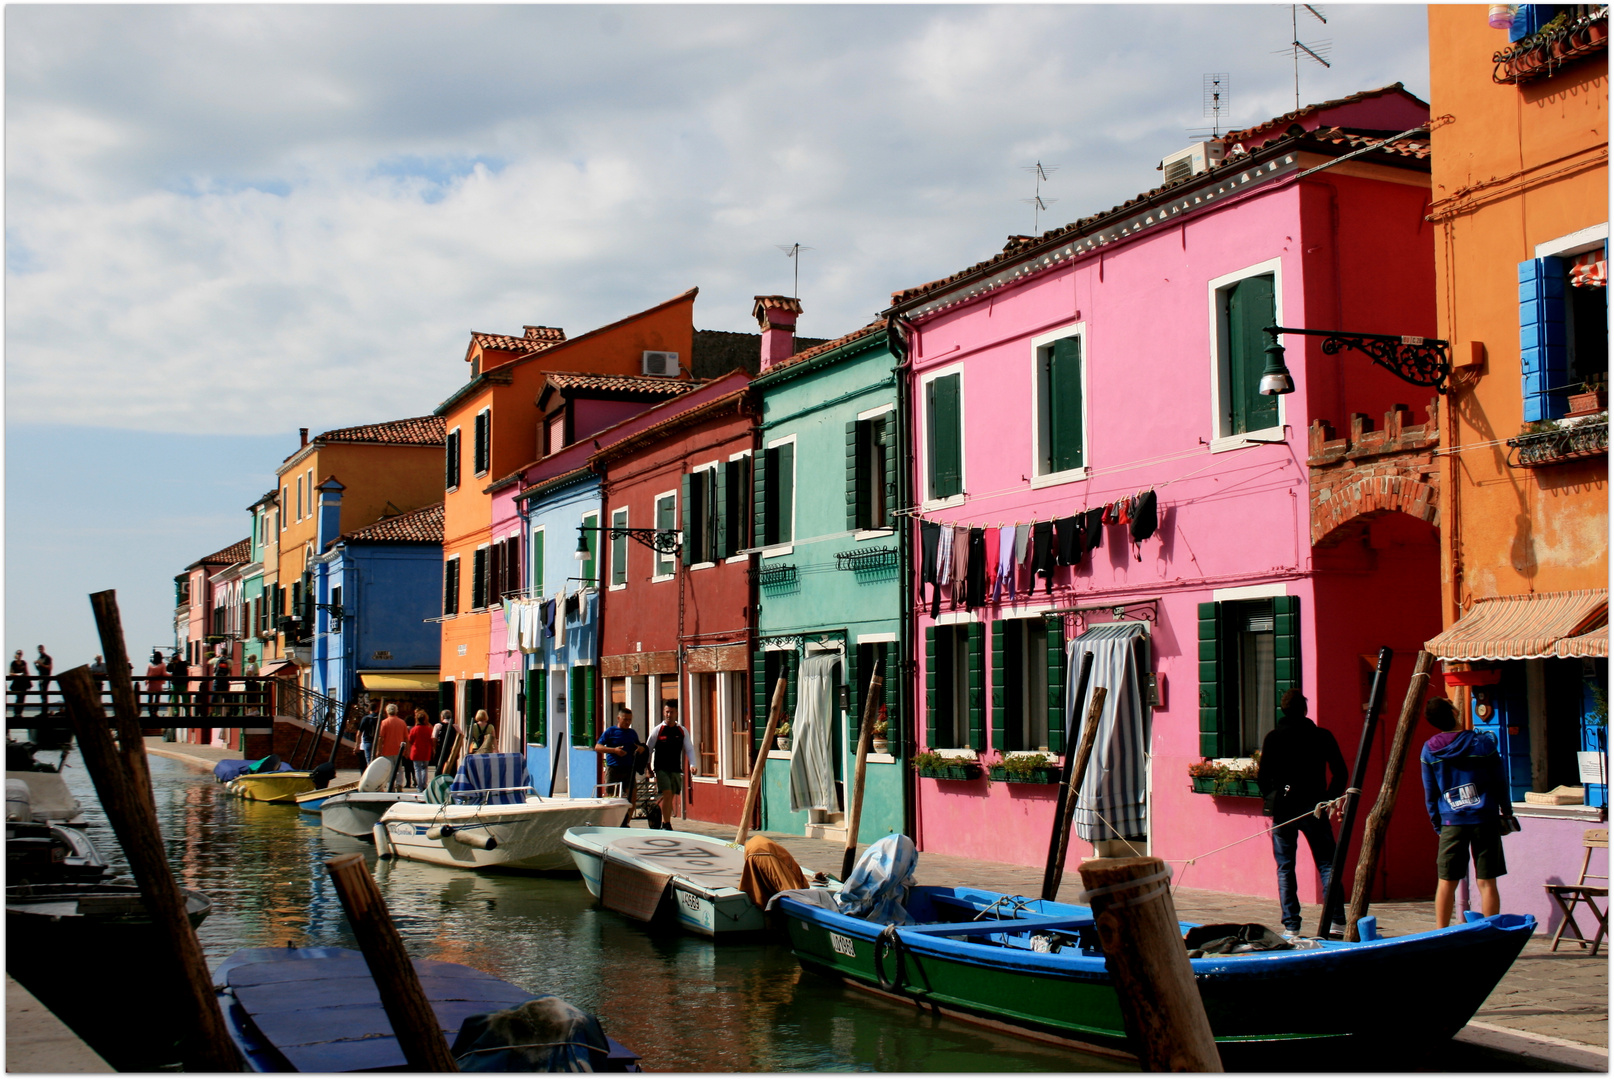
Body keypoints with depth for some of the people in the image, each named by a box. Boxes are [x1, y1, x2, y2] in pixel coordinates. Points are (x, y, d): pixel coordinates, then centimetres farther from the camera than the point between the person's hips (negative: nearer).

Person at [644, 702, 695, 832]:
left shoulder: (682, 732, 7)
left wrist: (692, 764, -5)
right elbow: (648, 749, 4)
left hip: (676, 769, 3)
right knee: (667, 793, -15)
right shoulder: (657, 730, -1)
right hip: (661, 768, -3)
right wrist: (648, 767, 0)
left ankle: (665, 823, 20)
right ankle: (667, 825, -10)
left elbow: (689, 749, 9)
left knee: (672, 797, 7)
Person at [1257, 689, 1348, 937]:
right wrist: (1329, 799, 10)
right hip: (1314, 808, 1)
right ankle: (1335, 921, -3)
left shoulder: (1273, 738, -2)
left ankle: (1291, 925, 1)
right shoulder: (1323, 736, 1)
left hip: (1283, 810, -1)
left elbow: (1263, 777, -3)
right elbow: (1340, 773, 1)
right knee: (1327, 864, 6)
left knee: (1285, 868, 5)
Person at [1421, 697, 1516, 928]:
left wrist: (1437, 824, 18)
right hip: (1485, 820, -1)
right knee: (1486, 883, 2)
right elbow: (1500, 783, 4)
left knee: (1446, 882, 7)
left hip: (1452, 822, 1)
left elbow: (1430, 793, 8)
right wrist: (1506, 813, 18)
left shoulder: (1429, 751, 1)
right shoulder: (1483, 743, -4)